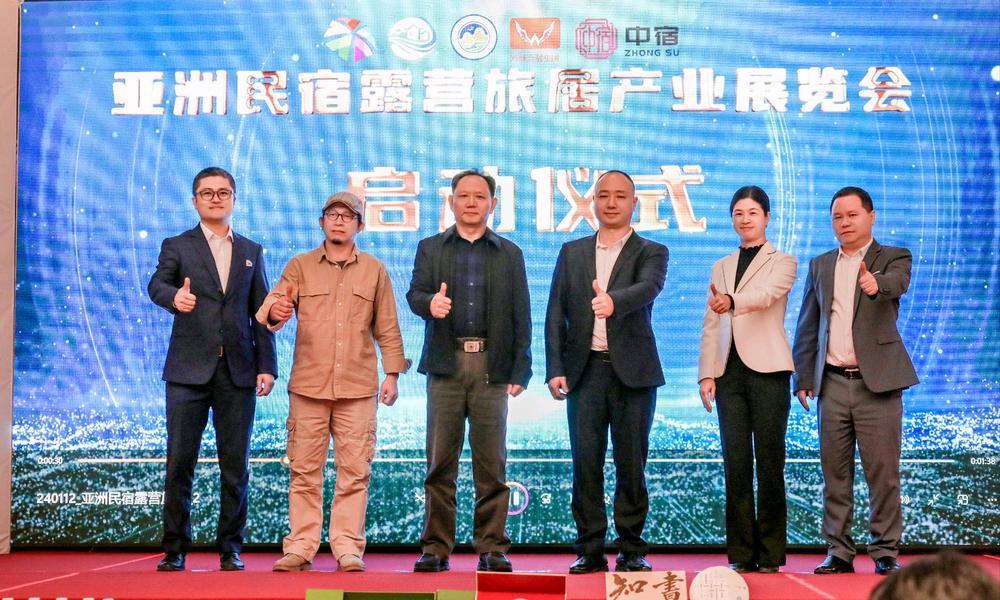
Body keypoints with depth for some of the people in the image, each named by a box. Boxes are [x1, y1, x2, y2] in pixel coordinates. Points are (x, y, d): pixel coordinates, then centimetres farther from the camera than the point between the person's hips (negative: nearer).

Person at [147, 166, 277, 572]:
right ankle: (174, 550, 7)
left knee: (236, 466, 3)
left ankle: (230, 550, 11)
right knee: (180, 463, -1)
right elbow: (157, 284, -11)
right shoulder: (177, 246, 8)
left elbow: (261, 314, 12)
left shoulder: (251, 251, 15)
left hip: (238, 371, 2)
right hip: (189, 370, -2)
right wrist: (174, 296, -35)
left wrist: (267, 366, 4)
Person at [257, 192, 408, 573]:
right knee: (304, 470, 1)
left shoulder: (375, 271, 11)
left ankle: (348, 548, 4)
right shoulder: (299, 266, 8)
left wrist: (392, 374, 5)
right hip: (308, 385, 0)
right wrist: (274, 313, -29)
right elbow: (270, 307, -5)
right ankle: (300, 547, 6)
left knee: (354, 470, -1)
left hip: (358, 387, 0)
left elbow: (387, 327, 12)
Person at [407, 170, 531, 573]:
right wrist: (429, 303, -23)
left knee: (491, 463, 0)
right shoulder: (430, 248, 14)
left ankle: (491, 548, 7)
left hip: (492, 367, 0)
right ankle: (436, 548, 7)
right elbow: (414, 294, 1)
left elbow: (520, 316, 9)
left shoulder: (509, 254, 13)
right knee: (440, 462, 1)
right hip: (445, 364, 0)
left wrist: (520, 370, 0)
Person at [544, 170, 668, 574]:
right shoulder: (572, 253, 14)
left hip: (632, 371, -2)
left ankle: (632, 551, 10)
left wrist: (613, 300, -38)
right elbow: (555, 313, 9)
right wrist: (555, 369, -2)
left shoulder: (651, 253, 6)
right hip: (585, 370, 2)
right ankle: (590, 550, 8)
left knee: (631, 462, 1)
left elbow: (648, 288, -16)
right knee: (586, 461, 1)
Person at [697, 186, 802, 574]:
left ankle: (770, 554, 5)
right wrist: (706, 373, 4)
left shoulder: (782, 263, 6)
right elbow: (710, 325, 14)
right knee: (736, 463, 2)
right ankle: (741, 553, 7)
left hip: (767, 370, -4)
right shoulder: (720, 267, 19)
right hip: (730, 371, 4)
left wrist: (731, 301, -37)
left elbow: (766, 294, -17)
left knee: (770, 462, -2)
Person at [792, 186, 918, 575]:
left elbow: (897, 282, -21)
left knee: (883, 472, -1)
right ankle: (838, 552, 12)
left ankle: (885, 551, 8)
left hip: (877, 382, -3)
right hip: (832, 383, 4)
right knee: (835, 473, 6)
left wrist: (876, 283, -44)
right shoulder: (820, 266, 14)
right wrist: (803, 378, 7)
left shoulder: (893, 258, 4)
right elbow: (807, 326, 14)